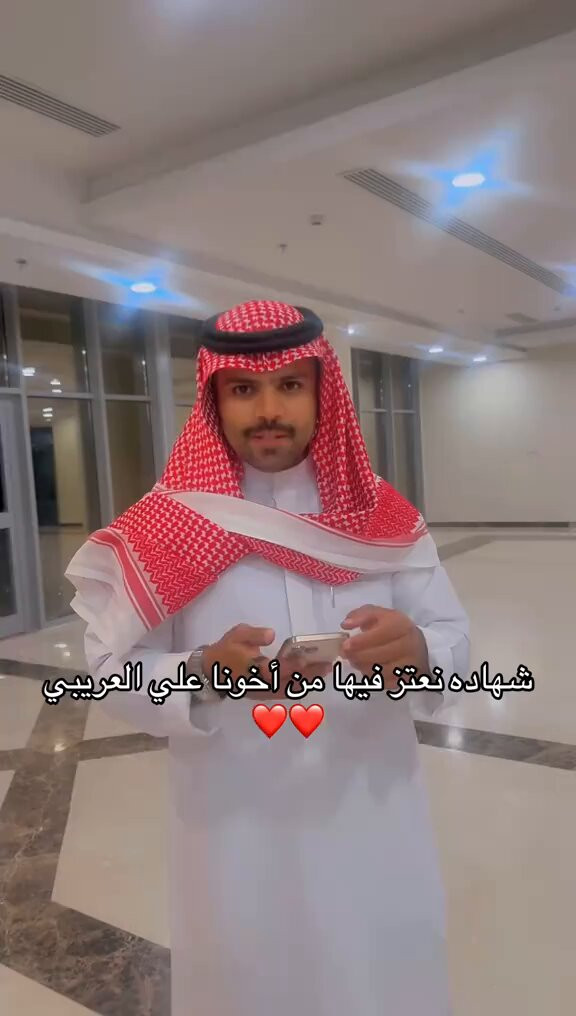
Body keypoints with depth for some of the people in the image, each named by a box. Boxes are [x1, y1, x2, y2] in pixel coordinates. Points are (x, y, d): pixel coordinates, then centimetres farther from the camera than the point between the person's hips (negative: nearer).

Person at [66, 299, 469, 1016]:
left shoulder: (385, 517, -5)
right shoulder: (168, 529, -11)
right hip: (239, 836, -1)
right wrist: (205, 674, -28)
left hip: (373, 827, 2)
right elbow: (115, 672, -9)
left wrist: (416, 651, -26)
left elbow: (454, 640, -3)